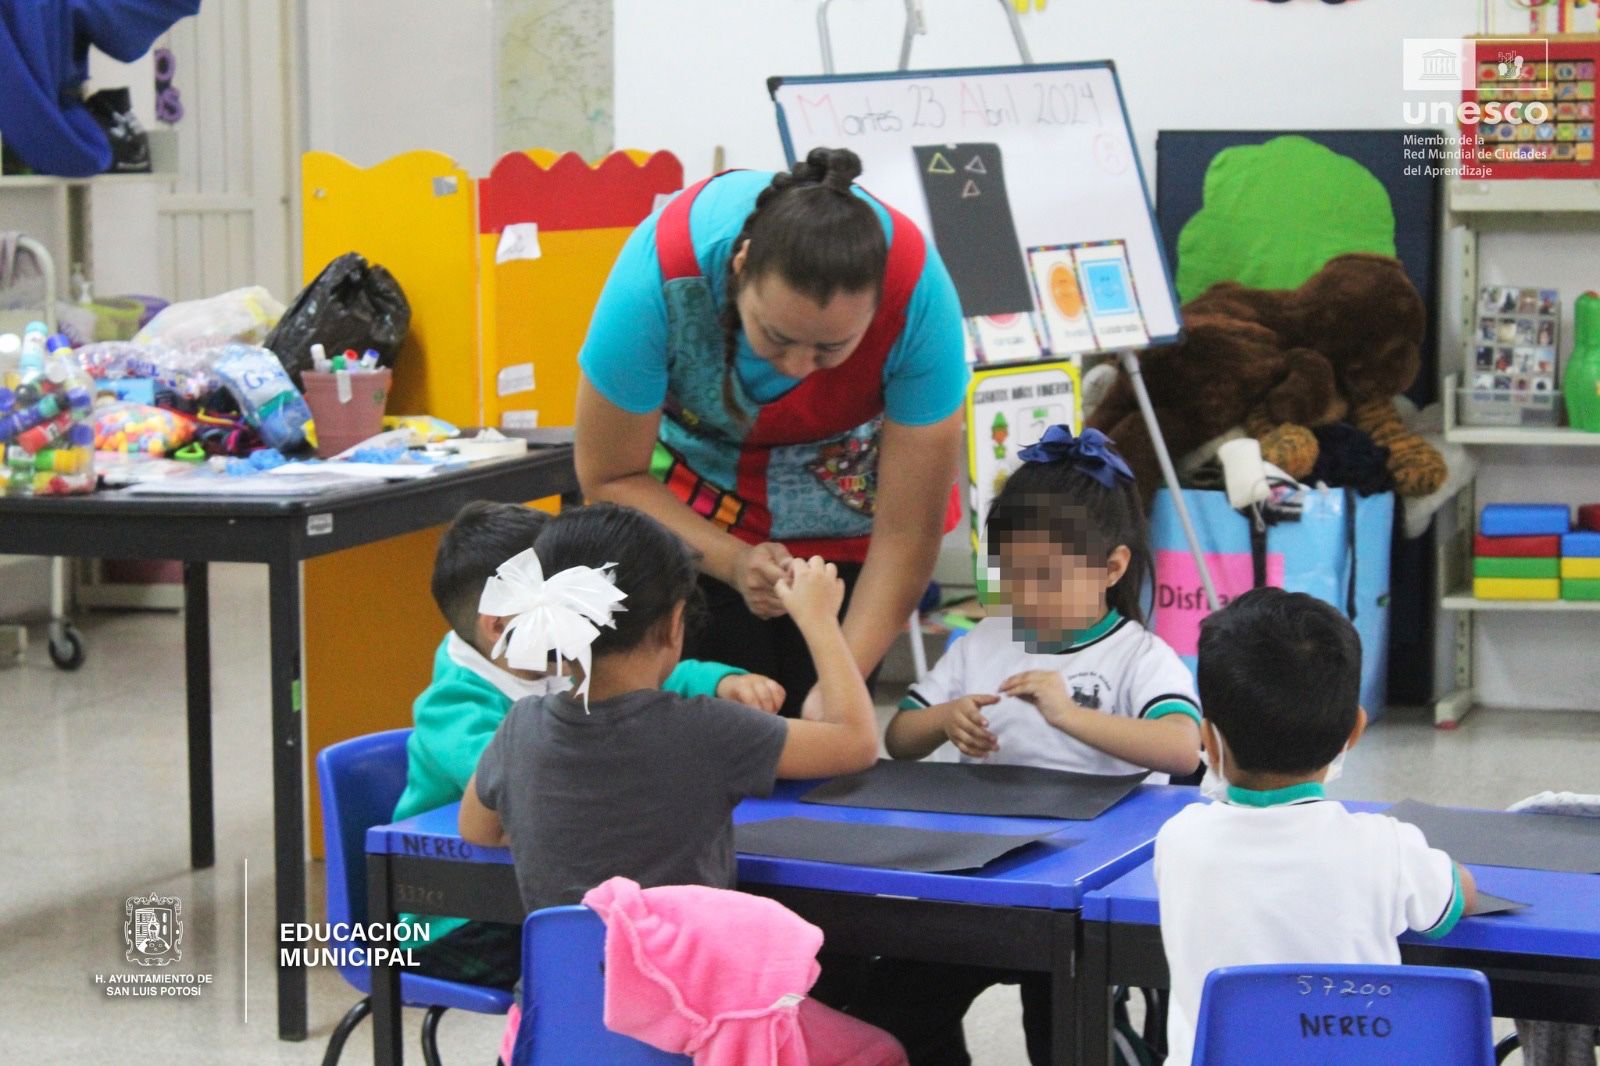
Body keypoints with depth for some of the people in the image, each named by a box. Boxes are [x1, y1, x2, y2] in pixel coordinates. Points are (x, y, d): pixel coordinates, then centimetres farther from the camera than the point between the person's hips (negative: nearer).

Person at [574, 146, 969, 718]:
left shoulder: (919, 293, -32)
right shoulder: (659, 276, -35)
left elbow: (907, 534, -26)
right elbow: (611, 478, -20)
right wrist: (735, 563, -32)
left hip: (845, 509, 1)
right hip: (695, 493, 0)